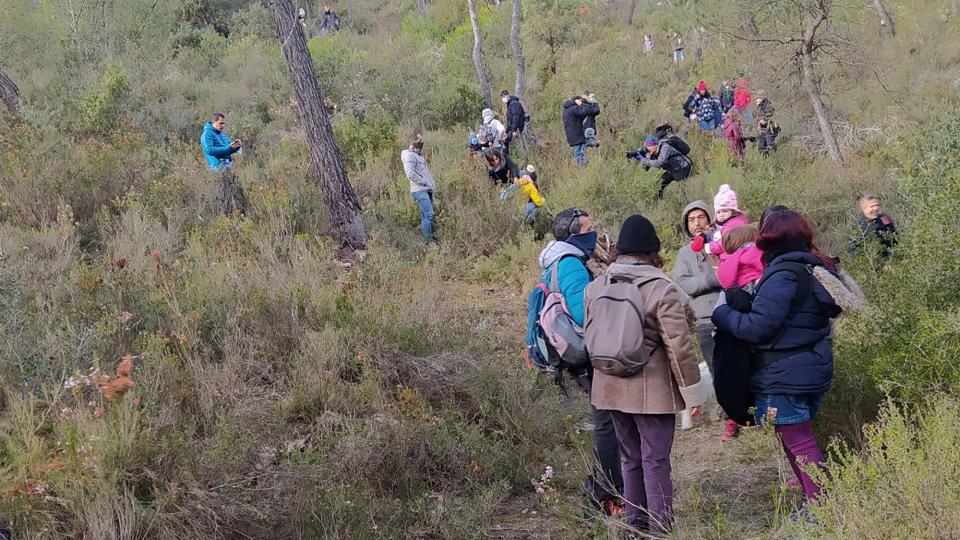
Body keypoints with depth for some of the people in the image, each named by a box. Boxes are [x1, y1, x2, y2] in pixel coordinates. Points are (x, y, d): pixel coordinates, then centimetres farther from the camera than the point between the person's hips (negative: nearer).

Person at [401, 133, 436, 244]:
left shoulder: (418, 155, 22)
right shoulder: (409, 155, -8)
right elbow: (411, 174, -18)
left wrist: (431, 184, 16)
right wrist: (424, 182, -14)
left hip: (427, 189, 9)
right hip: (419, 190, -9)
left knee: (426, 216, 9)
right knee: (428, 215, -16)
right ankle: (428, 241, -16)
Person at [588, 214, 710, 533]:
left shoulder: (595, 288, 3)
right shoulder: (662, 289, -13)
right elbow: (679, 347, -14)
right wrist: (694, 392, -5)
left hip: (611, 388, 5)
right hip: (652, 390, -5)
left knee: (632, 460, 17)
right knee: (655, 462, 1)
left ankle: (635, 525, 22)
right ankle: (660, 529, 3)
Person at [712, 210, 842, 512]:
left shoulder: (784, 275, -18)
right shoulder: (817, 269, 10)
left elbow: (758, 326, -22)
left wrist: (721, 315, -6)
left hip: (786, 375, -10)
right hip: (814, 369, 10)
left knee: (798, 442, -4)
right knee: (799, 439, 18)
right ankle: (815, 502, 22)